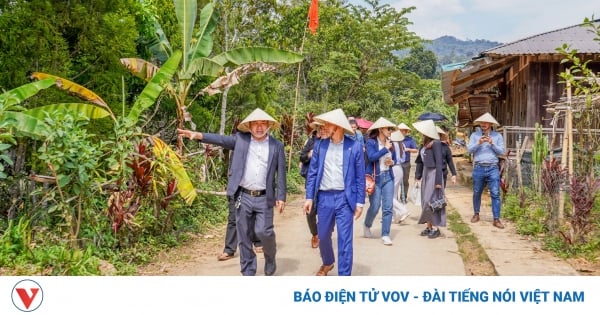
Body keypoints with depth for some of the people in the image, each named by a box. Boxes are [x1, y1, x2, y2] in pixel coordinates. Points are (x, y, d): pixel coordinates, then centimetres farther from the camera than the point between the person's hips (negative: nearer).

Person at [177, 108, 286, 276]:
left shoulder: (277, 145, 3)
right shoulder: (240, 139, 5)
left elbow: (281, 173, 2)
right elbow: (221, 139, -4)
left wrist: (281, 197, -2)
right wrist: (198, 135, -18)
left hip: (264, 198, -1)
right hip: (243, 196, 1)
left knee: (263, 232, -8)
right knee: (244, 236, 6)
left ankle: (270, 258, 23)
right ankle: (248, 272, 19)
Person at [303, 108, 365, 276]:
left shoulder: (354, 146, -4)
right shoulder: (320, 145, 4)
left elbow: (360, 177, -1)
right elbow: (312, 173, 7)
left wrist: (360, 202, -3)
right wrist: (309, 197, 2)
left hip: (345, 198, -3)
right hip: (324, 198, 3)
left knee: (344, 240, -2)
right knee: (323, 236, 17)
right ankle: (327, 263, 44)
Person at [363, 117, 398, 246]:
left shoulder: (390, 143, 8)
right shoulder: (371, 142, -8)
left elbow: (394, 159, 19)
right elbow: (372, 157, -23)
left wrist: (392, 162, -4)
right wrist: (385, 149, -18)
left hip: (388, 177, 5)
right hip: (375, 178, -5)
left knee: (388, 207, -1)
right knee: (375, 207, 0)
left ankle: (385, 235, 5)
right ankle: (367, 226, 29)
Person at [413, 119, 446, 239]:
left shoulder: (435, 143, -13)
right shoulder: (424, 144, 10)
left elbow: (439, 162, -15)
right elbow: (419, 161, 15)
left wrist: (438, 181, -17)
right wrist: (417, 175, 12)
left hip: (433, 173, -8)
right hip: (425, 173, 8)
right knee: (425, 201, 9)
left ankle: (435, 228, 1)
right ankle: (429, 226, 16)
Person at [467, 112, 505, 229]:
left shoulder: (497, 136, 6)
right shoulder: (475, 135, 7)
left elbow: (501, 151, 1)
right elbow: (469, 150, -1)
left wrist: (492, 144, -13)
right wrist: (479, 143, -16)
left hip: (493, 168, -1)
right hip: (478, 168, 1)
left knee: (495, 194, -5)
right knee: (477, 193, 11)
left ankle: (496, 219, -3)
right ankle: (476, 214, 29)